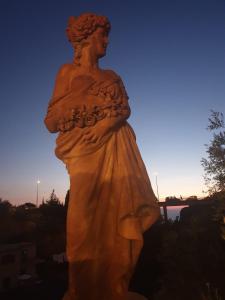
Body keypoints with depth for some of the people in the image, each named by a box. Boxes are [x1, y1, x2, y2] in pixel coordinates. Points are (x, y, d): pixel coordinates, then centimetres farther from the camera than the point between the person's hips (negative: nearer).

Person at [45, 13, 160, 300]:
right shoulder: (68, 71, 9)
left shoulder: (112, 77, 22)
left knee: (117, 218, 2)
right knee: (86, 220, -4)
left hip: (116, 149, 4)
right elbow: (51, 122, 0)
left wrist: (107, 122, -13)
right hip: (88, 151, -4)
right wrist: (78, 90, -7)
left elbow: (125, 110, 6)